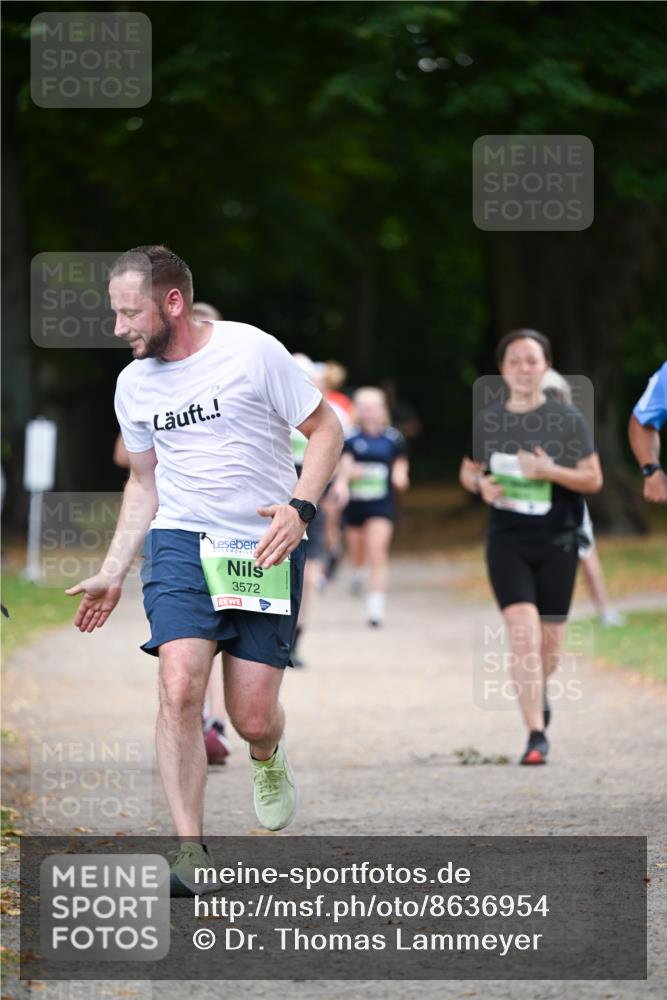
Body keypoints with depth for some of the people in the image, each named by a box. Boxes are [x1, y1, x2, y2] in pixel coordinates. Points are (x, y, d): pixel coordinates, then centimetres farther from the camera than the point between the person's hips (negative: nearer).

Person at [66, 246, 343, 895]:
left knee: (252, 718, -4)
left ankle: (267, 758, 36)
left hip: (264, 548, -3)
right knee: (179, 685, -20)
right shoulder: (133, 385, 7)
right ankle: (191, 855, -19)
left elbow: (325, 429, -2)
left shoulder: (252, 352, -9)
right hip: (179, 543, 3)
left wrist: (300, 508, -18)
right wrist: (112, 574, 16)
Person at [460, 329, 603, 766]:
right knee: (523, 632, -15)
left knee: (550, 641, 8)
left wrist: (550, 471, -19)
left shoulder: (568, 418, -3)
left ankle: (538, 691, 43)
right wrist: (481, 484, -6)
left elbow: (593, 479, -3)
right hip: (507, 541, 0)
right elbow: (468, 470, 17)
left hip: (557, 541, 0)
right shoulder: (488, 420, 4)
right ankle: (537, 734, -16)